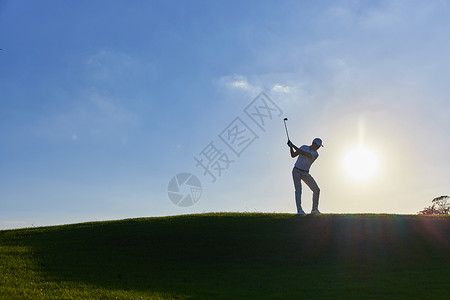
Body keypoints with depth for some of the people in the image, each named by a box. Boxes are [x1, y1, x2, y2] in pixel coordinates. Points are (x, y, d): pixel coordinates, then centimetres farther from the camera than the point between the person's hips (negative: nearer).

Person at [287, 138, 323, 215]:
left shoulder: (315, 154, -10)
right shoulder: (304, 147, -1)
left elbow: (303, 153, -25)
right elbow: (293, 155, 1)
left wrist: (293, 145, -26)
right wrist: (291, 147, -15)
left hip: (305, 174, 2)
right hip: (296, 171, -1)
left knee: (316, 190, -6)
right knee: (298, 189, -21)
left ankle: (314, 209, 10)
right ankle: (299, 210, -27)